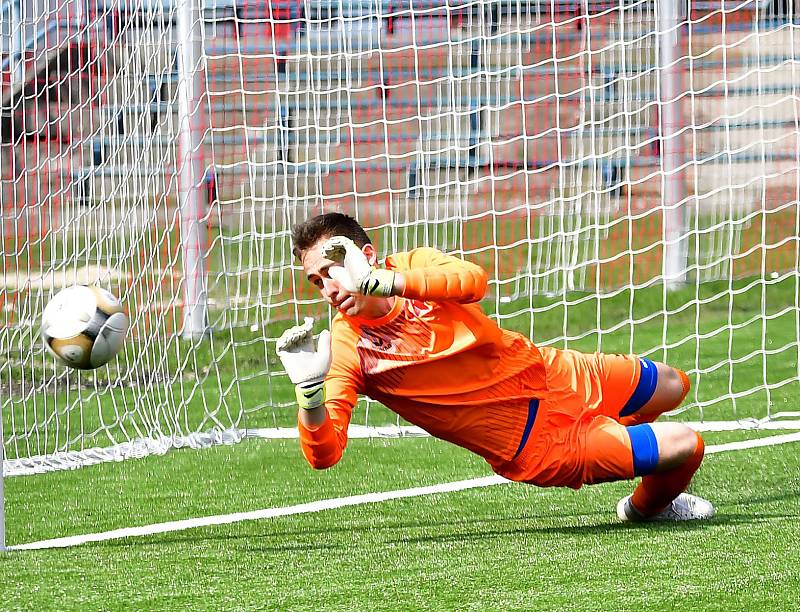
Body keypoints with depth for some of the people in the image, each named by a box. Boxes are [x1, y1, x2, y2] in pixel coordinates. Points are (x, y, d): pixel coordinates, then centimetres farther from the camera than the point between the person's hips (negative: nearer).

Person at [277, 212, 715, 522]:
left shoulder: (413, 265, -12)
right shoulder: (347, 348, -24)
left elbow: (473, 280, -35)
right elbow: (324, 453, -34)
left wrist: (386, 281, -49)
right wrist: (309, 389, -54)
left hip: (553, 373, 6)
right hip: (536, 447, -6)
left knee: (672, 386, 26)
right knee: (686, 447, -8)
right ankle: (647, 508, 25)